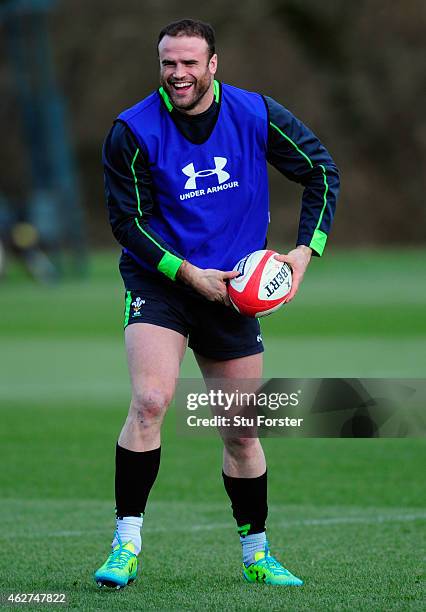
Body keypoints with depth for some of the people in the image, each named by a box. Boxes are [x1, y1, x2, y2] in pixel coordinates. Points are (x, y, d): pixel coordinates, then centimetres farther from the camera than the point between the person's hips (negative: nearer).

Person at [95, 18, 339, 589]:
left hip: (230, 288, 3)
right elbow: (128, 221, -10)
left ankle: (257, 556, 24)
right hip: (157, 281, -3)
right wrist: (188, 274, -19)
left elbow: (322, 171, 5)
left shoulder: (257, 115, -7)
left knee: (242, 432, 8)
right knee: (150, 400, -25)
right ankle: (127, 545, -20)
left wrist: (306, 249, -5)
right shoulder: (132, 132, -14)